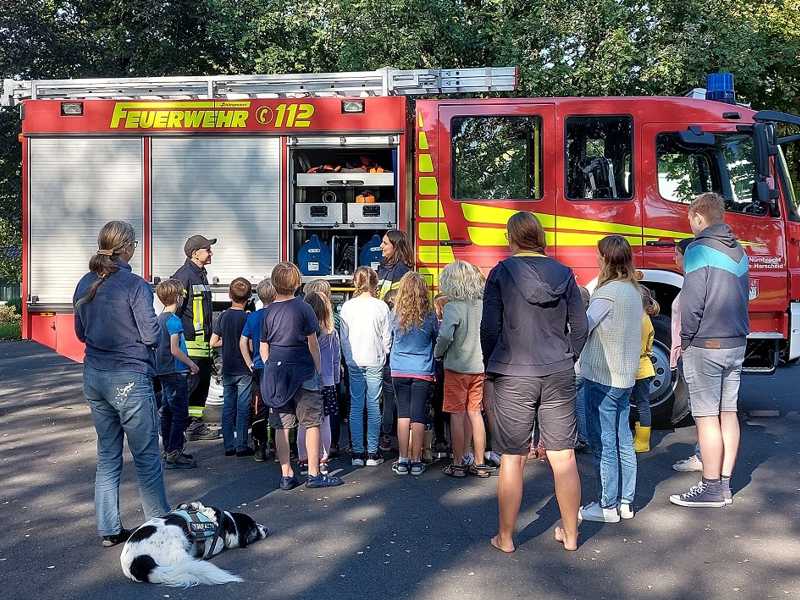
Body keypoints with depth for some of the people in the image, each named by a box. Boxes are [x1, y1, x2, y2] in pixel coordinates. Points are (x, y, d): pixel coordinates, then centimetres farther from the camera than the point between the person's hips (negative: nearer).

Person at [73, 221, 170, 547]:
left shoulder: (85, 284, 5)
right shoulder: (135, 285, -15)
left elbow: (80, 332, 15)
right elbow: (152, 335, -14)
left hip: (94, 377, 7)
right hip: (130, 378, -6)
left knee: (107, 455, 14)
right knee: (147, 456, 4)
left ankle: (109, 530, 19)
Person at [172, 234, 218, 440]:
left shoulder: (201, 275, 19)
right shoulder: (184, 275, -12)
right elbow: (174, 311, -17)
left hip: (203, 343, 10)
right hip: (190, 344, -10)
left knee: (203, 383, 13)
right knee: (189, 383, -8)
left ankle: (196, 425, 20)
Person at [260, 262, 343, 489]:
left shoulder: (268, 311, 5)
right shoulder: (303, 308, -6)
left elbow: (263, 348, 9)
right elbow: (313, 344, -3)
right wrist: (318, 369, 5)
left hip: (276, 373, 4)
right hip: (302, 372, -4)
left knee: (282, 426, 7)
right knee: (312, 424, 3)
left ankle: (286, 475, 11)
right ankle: (314, 474, 5)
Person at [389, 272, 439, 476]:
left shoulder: (395, 314, -3)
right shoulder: (429, 316, -5)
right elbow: (438, 340, 9)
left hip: (399, 372, 1)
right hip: (422, 372, -1)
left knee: (403, 415, 6)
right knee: (418, 417, 3)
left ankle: (403, 460, 7)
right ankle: (416, 461, 8)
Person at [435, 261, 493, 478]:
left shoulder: (453, 307, -15)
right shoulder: (483, 305, 0)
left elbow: (445, 336, -26)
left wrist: (437, 353, -9)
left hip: (457, 367, -5)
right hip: (479, 366, 5)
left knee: (457, 414, 4)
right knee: (475, 413, 13)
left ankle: (458, 464, 9)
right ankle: (480, 464, 17)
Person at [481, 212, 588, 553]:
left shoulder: (502, 273, -5)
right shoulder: (563, 273, 4)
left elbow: (489, 328, -5)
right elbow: (579, 327, 7)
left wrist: (490, 372, 7)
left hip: (513, 376, -3)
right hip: (559, 376, 3)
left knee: (512, 458, 6)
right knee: (563, 456, 9)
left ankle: (505, 538, 15)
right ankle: (570, 535, 21)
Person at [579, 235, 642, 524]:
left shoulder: (608, 292, -17)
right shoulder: (634, 290, 11)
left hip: (602, 377, -9)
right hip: (625, 376, 9)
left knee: (604, 443, -1)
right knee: (623, 442, 13)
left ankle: (608, 506, 6)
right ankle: (625, 502, 21)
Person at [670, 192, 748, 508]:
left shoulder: (700, 249, -13)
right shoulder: (739, 251, 12)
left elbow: (692, 303, -16)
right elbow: (743, 296, 16)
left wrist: (685, 340, -5)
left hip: (706, 346, -8)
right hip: (737, 344, 8)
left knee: (706, 416, -2)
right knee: (728, 412, 11)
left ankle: (711, 488, 3)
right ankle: (725, 484, 18)